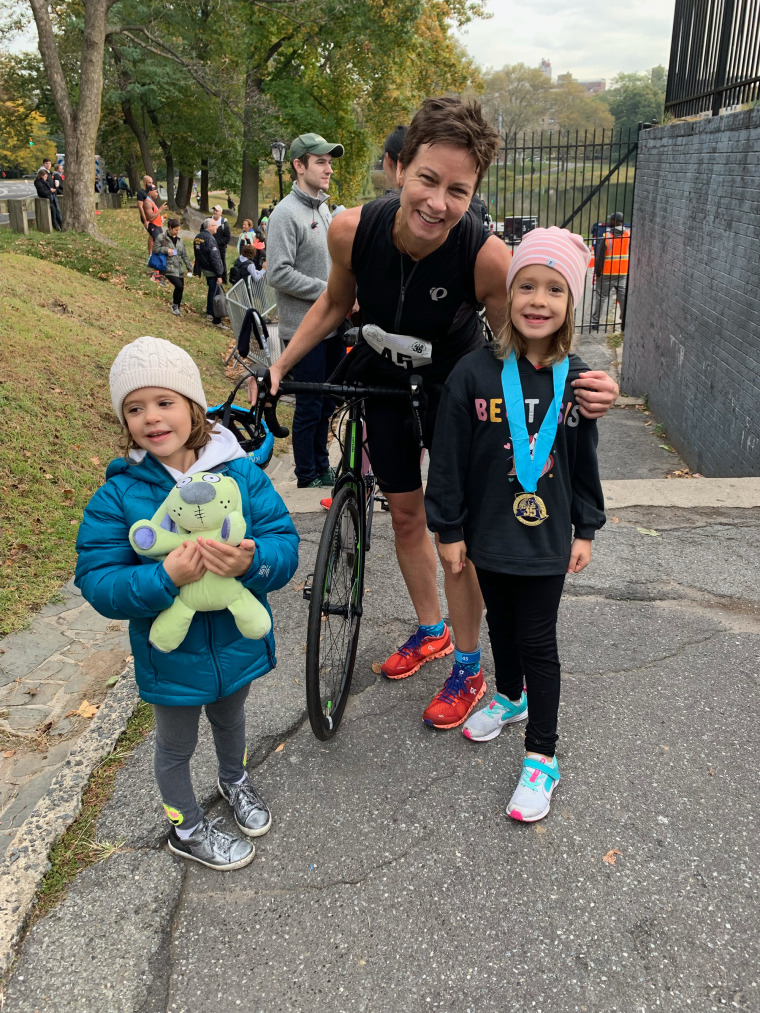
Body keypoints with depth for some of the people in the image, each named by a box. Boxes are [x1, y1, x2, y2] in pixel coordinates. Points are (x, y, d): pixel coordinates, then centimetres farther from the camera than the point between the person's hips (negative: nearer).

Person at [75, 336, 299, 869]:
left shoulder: (241, 472, -14)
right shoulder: (118, 495, -18)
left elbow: (285, 541, -17)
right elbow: (98, 583, -21)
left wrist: (252, 561, -39)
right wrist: (166, 578, -38)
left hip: (237, 639, 3)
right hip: (172, 651, -2)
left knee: (230, 719, 31)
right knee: (177, 745, 21)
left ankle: (234, 780, 64)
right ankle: (188, 829, 50)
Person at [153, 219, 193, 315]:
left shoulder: (180, 239, 12)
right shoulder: (162, 237, -4)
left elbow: (184, 255, 15)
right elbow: (155, 249, -4)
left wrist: (189, 268, 12)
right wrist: (166, 250, -18)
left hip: (179, 268, 6)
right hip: (169, 268, -6)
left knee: (180, 288, 6)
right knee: (179, 286, -21)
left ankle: (177, 308, 25)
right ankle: (175, 306, 1)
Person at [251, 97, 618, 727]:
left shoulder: (488, 256, -34)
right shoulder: (352, 230, -26)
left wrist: (584, 387, -40)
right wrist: (278, 367, -6)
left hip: (454, 389, -3)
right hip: (384, 380, 3)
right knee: (406, 514, 15)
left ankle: (466, 666, 22)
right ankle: (431, 631, 38)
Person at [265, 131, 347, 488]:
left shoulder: (324, 208, 14)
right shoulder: (286, 213, -13)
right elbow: (279, 274, -21)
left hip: (332, 326, 8)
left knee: (327, 403, 15)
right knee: (310, 406, 0)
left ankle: (322, 469, 29)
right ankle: (307, 479, 13)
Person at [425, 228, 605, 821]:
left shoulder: (574, 379, -6)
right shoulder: (475, 373, -12)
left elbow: (585, 461, 4)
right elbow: (449, 456, -7)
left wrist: (585, 530, 7)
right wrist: (450, 529, -5)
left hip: (547, 539, 0)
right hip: (489, 532, 1)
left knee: (538, 642, 6)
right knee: (501, 625, 21)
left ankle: (542, 758, 20)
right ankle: (510, 697, 49)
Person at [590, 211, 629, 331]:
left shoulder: (606, 235, -12)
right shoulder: (629, 234, 0)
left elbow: (600, 256, -10)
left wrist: (597, 272, -1)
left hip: (607, 273, -3)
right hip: (624, 273, 3)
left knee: (599, 297, 7)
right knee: (624, 297, 8)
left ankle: (595, 322, 9)